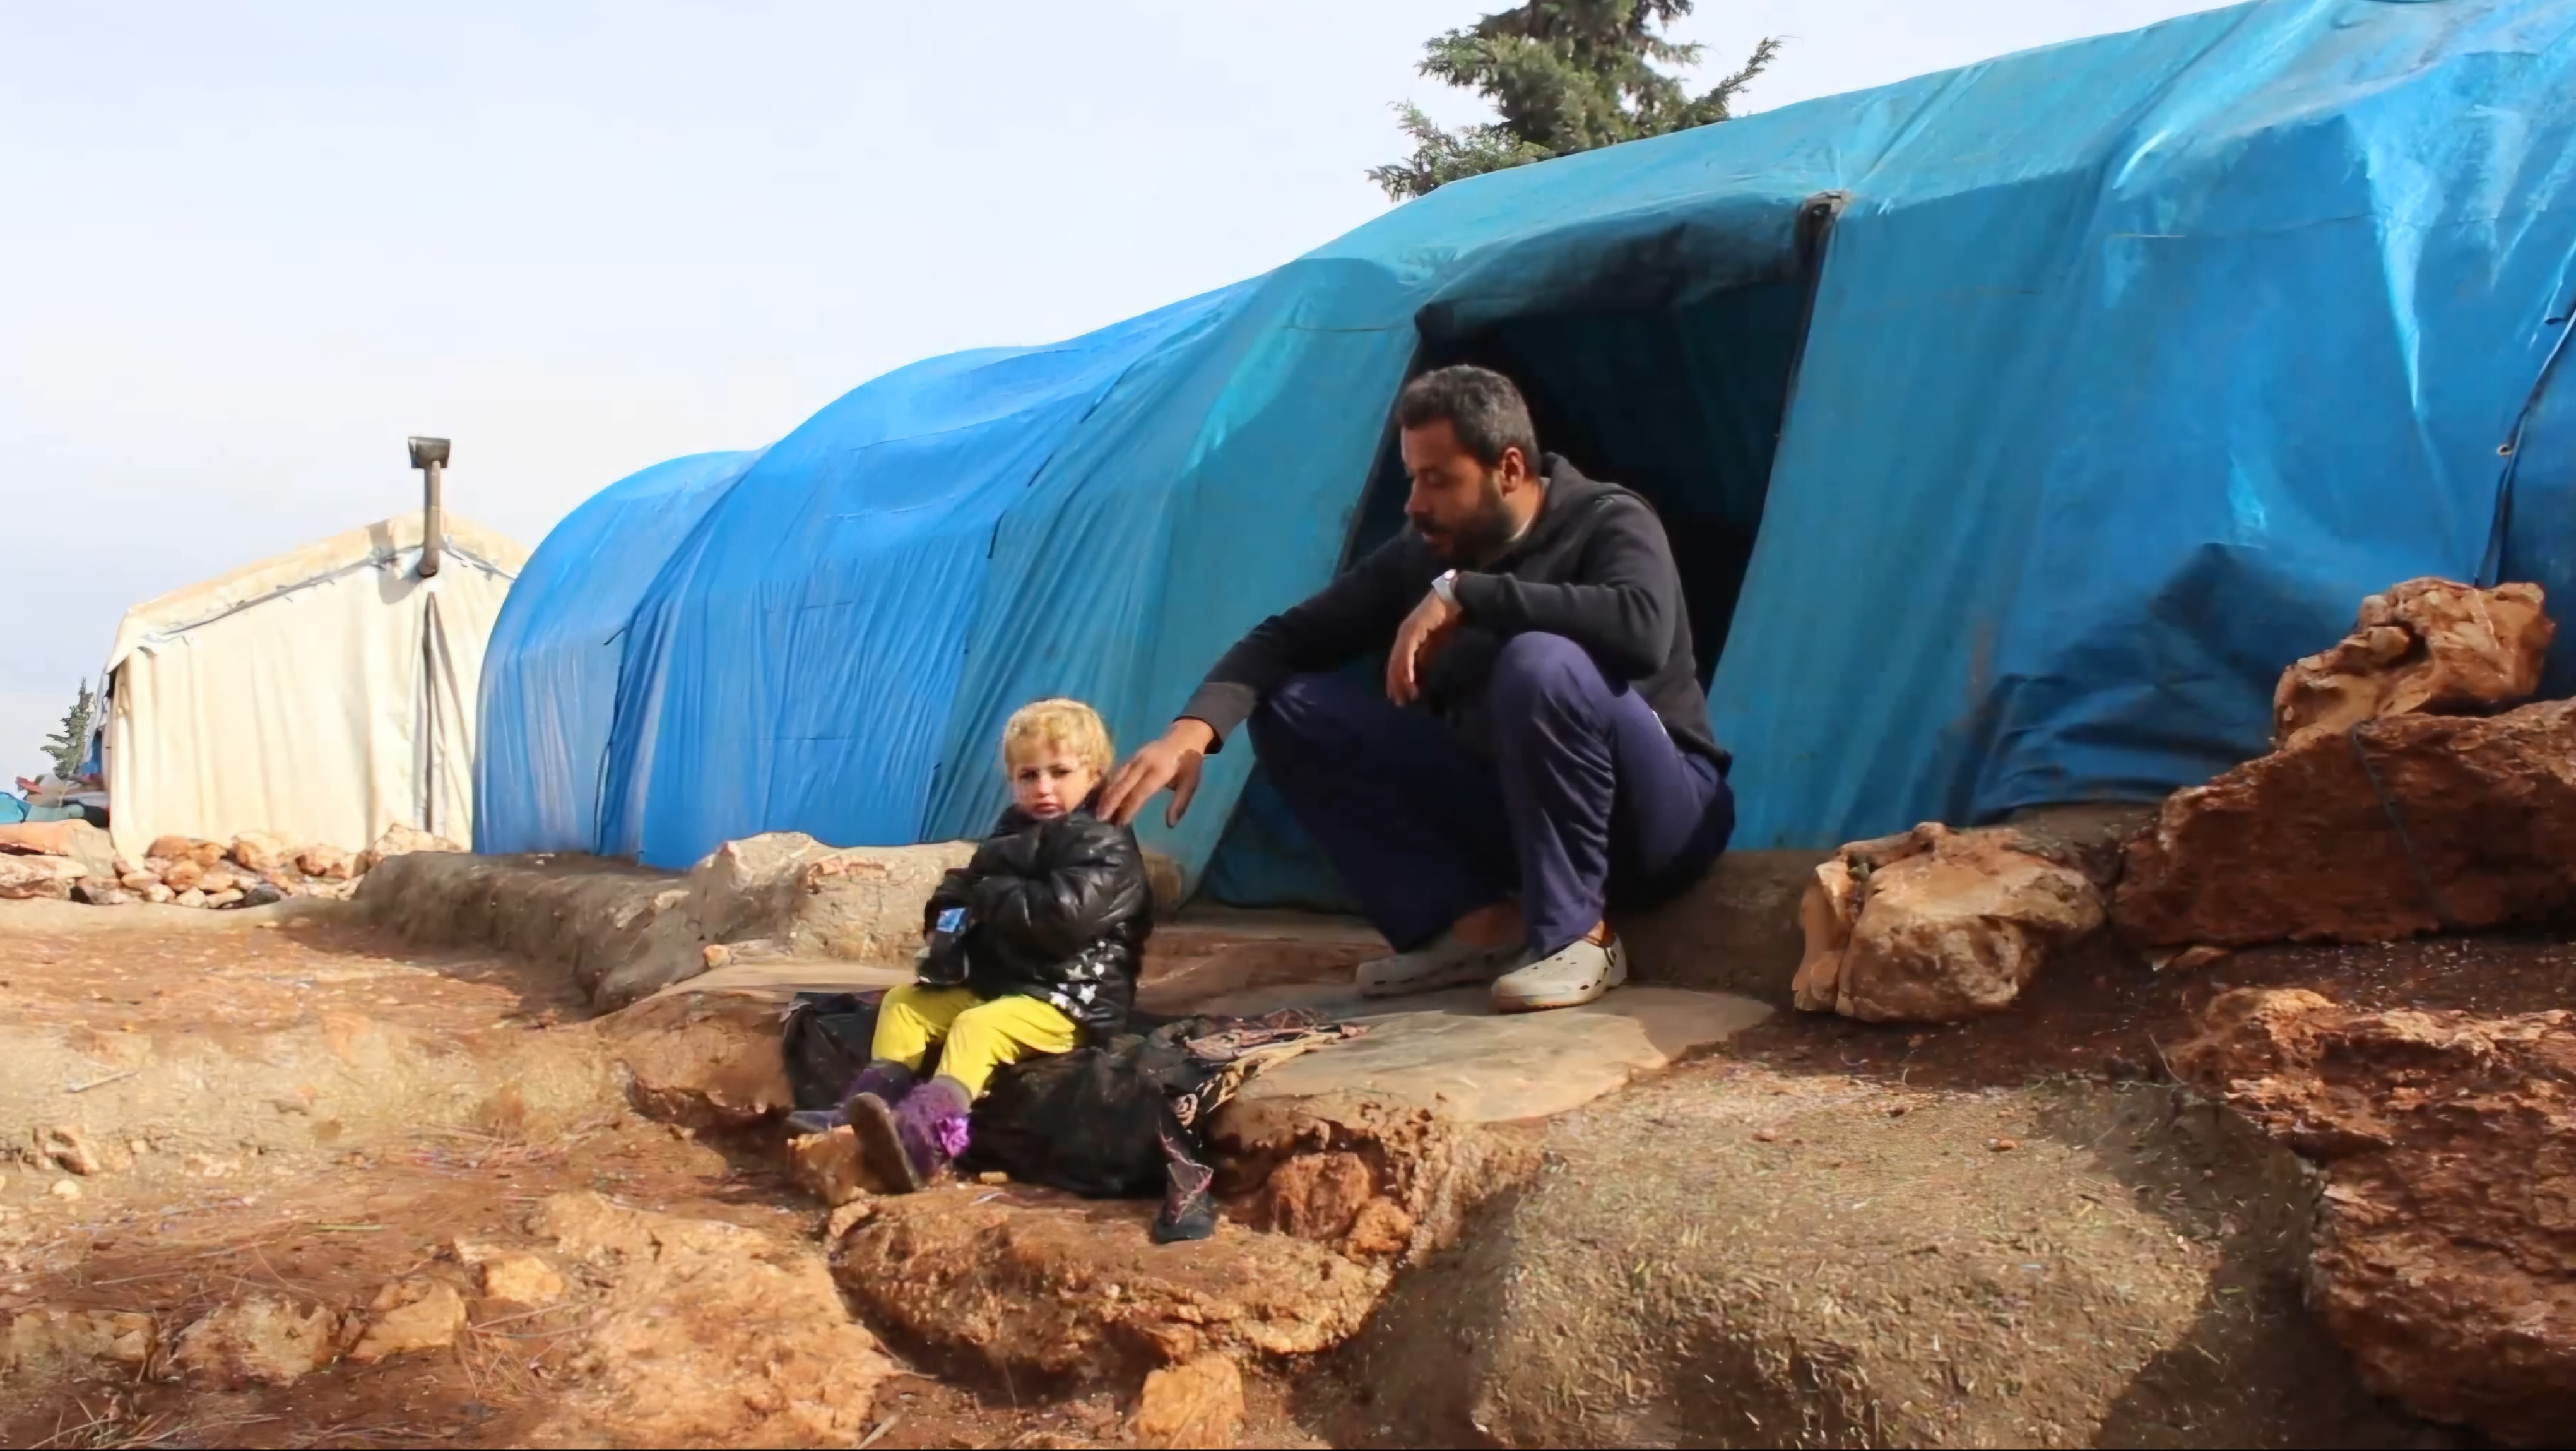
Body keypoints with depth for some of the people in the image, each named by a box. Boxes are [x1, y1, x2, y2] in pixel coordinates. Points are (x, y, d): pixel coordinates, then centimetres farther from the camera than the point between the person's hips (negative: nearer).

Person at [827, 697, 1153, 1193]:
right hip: (991, 981, 10)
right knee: (903, 1002, 3)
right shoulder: (1013, 833, 17)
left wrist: (991, 897, -13)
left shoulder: (1104, 847, -12)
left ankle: (927, 1138, -51)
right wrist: (952, 914, -1)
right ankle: (867, 1109, -16)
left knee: (977, 1026, -32)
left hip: (1066, 998, -9)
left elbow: (1063, 915, -27)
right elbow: (961, 890, 25)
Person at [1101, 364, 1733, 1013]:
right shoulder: (1419, 555, -1)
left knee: (1543, 664, -38)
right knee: (1294, 705, -8)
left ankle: (1577, 936, -21)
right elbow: (1286, 640, -2)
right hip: (1512, 813, 6)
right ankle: (1479, 923, -11)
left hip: (1656, 820, -5)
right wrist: (1194, 730, -22)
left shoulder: (1606, 522, -16)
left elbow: (1642, 629, -39)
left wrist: (1464, 594, -33)